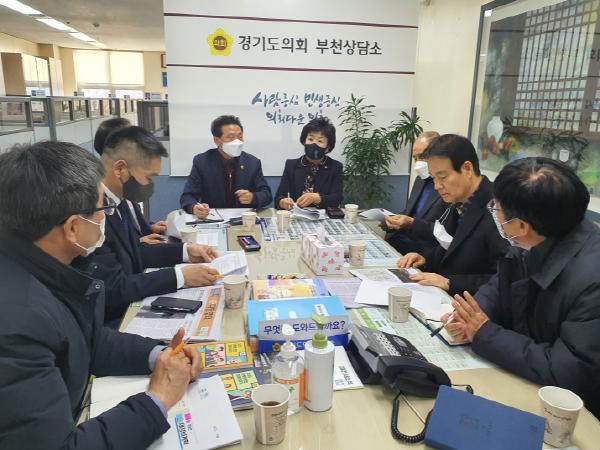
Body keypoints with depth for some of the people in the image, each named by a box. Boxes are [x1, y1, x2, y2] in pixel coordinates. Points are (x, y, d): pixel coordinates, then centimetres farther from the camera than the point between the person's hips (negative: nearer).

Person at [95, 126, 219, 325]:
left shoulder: (116, 201, 0)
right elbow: (114, 289, -24)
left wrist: (185, 251, 3)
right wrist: (180, 276, -20)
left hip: (131, 304, 7)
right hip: (112, 321, -7)